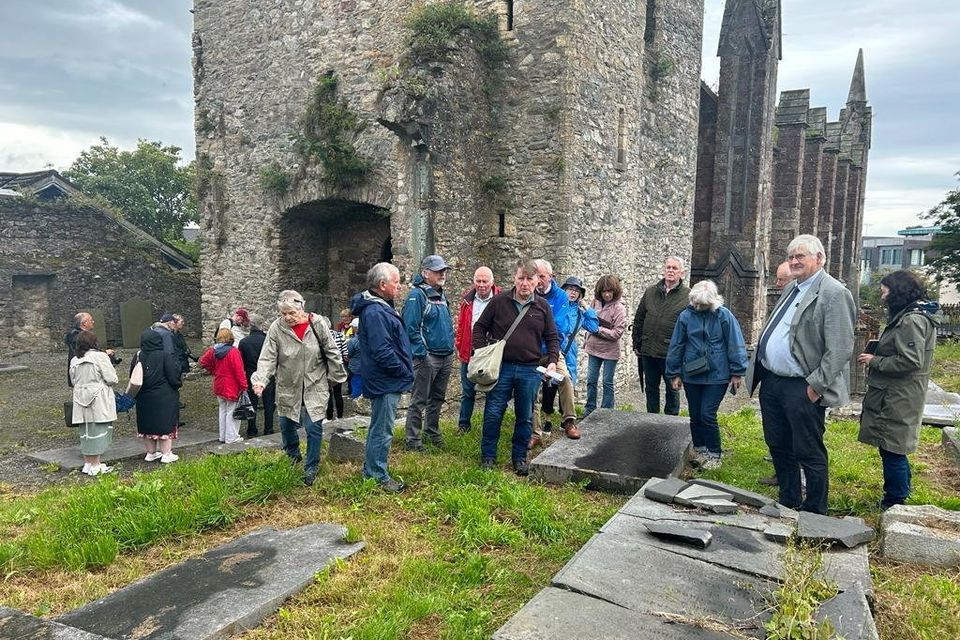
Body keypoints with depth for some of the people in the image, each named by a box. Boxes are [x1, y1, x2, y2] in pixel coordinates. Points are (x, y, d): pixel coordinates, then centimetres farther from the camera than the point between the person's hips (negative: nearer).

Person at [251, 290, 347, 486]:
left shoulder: (318, 324, -12)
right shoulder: (276, 328, -12)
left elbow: (332, 352, -3)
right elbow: (267, 358, -13)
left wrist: (335, 377, 2)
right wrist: (260, 380, -28)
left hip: (315, 387, -2)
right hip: (288, 388, 2)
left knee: (314, 428, -2)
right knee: (287, 426, 15)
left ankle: (311, 468, 16)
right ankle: (293, 456, 43)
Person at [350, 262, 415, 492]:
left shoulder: (381, 307, 13)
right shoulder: (375, 313, -22)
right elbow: (383, 352, -27)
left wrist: (405, 371, 14)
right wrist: (405, 372, -16)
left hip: (387, 381, 11)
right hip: (385, 383, -11)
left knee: (379, 428, 21)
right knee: (382, 430, 0)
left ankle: (371, 470, 34)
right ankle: (379, 476, 12)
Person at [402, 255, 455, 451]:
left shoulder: (441, 295, 15)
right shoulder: (417, 295, -12)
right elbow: (411, 328, -18)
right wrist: (422, 354, -20)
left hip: (446, 357, 9)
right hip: (427, 357, -8)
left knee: (437, 398, 18)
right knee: (419, 400, -1)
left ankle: (432, 432, 31)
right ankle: (413, 440, 7)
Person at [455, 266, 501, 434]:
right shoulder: (467, 299, 3)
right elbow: (461, 324, 8)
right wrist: (459, 347, 5)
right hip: (469, 353, 3)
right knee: (467, 391, 13)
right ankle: (464, 424, 24)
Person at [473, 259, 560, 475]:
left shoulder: (542, 307, 4)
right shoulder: (499, 302, -1)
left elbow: (552, 337, 9)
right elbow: (480, 327, 6)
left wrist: (552, 361, -4)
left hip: (530, 370, 2)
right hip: (501, 367, -1)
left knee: (525, 417, 10)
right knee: (493, 413, 3)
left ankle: (520, 458, 24)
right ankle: (488, 455, 18)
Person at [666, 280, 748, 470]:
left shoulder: (723, 315, -8)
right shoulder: (686, 316, -2)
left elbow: (735, 345, -5)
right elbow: (676, 346, 3)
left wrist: (737, 373, -5)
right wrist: (674, 374, 4)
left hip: (716, 376, -3)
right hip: (691, 376, 3)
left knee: (707, 415, -5)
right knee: (695, 416, 12)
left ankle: (714, 454, 13)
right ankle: (699, 450, 30)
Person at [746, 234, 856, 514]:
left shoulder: (834, 294, -12)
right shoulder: (791, 289, 15)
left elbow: (840, 349, -18)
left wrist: (816, 385, -19)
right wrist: (758, 370, 14)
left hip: (802, 388, -9)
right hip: (771, 381, 9)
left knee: (808, 453, 3)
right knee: (778, 446, 18)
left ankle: (815, 512, 19)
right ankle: (788, 501, 34)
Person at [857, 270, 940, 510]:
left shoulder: (912, 320, -19)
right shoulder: (907, 317, 14)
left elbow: (910, 361, -23)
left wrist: (875, 361, -14)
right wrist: (876, 356, 8)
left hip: (897, 400, -10)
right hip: (894, 397, 10)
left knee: (892, 450, 0)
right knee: (893, 450, 19)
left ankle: (895, 502, 12)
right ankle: (898, 495, 31)